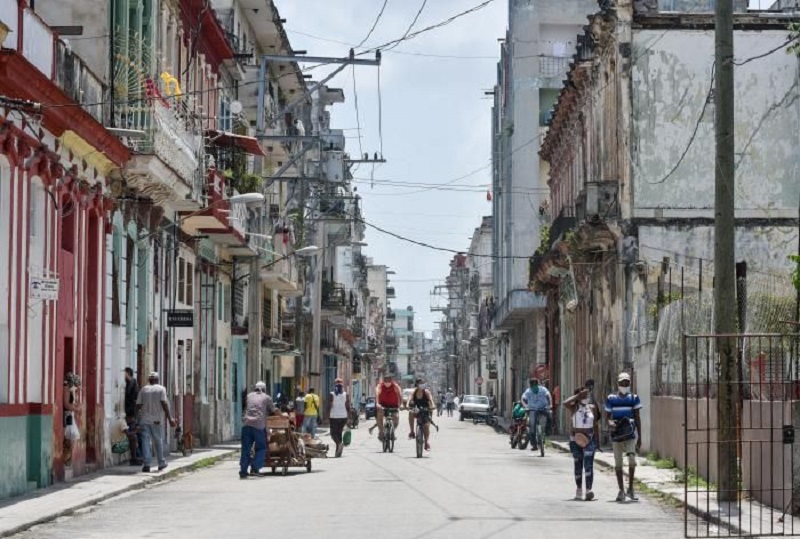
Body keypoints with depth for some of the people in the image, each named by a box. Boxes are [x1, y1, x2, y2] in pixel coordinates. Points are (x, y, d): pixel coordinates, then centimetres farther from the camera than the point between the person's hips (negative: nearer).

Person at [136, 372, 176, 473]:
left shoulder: (143, 390, 7)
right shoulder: (161, 389, 0)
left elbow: (138, 405, 4)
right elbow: (164, 404, -9)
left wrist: (137, 418, 13)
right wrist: (169, 418, -10)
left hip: (144, 420, 1)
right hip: (156, 420, -1)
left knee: (146, 441, -1)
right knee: (158, 441, 11)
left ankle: (147, 464, -9)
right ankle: (161, 463, 20)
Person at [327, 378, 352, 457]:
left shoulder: (331, 395, -6)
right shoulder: (346, 395, 1)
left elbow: (329, 406, -9)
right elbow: (348, 407, 0)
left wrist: (328, 416, 0)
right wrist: (349, 417, 6)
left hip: (334, 416, -3)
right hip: (343, 416, 3)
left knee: (333, 433, 7)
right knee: (339, 433, 13)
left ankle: (339, 443, -24)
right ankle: (338, 452, 13)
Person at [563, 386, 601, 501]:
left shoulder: (592, 408, 5)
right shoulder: (574, 408, -1)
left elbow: (596, 425, 9)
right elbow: (565, 403, -24)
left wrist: (597, 440, 6)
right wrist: (578, 396, -15)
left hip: (589, 439, 0)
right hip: (576, 439, 0)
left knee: (588, 464, -13)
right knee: (578, 465, 10)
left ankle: (589, 490, -22)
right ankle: (579, 489, 24)